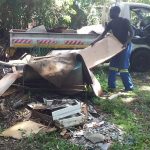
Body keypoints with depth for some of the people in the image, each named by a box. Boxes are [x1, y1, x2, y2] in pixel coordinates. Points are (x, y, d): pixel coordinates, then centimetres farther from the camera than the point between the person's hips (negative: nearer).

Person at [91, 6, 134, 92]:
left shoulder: (125, 21, -12)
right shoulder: (111, 23, 6)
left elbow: (131, 33, -14)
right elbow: (103, 34, 4)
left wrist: (126, 43, -30)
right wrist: (95, 42, -10)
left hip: (125, 46, -7)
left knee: (123, 67, -10)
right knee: (113, 66, 6)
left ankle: (129, 87, 2)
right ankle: (112, 86, 13)